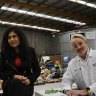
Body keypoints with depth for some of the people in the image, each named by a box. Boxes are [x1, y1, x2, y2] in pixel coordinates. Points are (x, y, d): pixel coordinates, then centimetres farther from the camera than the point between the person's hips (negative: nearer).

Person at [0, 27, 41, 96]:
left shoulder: (30, 51, 2)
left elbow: (37, 70, 8)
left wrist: (30, 79, -11)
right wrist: (13, 76, -14)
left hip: (26, 85, 0)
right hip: (10, 86, 0)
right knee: (15, 83, -34)